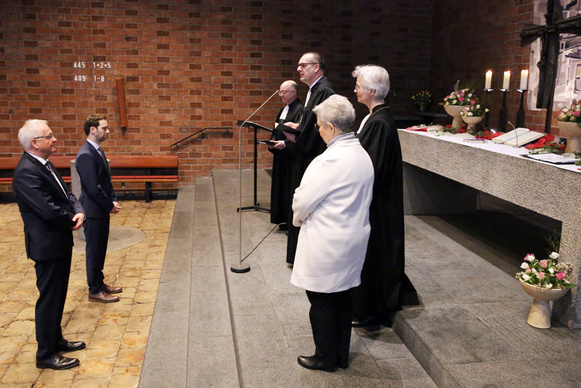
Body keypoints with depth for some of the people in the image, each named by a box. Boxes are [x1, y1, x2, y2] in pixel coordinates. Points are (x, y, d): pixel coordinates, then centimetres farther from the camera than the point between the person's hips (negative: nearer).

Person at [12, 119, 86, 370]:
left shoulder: (44, 165, 9)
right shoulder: (27, 173, -23)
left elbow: (65, 195, 10)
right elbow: (49, 210, -28)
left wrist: (79, 212, -11)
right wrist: (74, 220, -11)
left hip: (60, 243, 10)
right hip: (47, 247, -10)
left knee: (58, 296, 21)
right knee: (48, 299, 3)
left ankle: (56, 340, 38)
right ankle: (46, 355, 18)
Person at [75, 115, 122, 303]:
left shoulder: (98, 150, 10)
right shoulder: (86, 155, -21)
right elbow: (93, 188, -23)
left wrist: (113, 200, 4)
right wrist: (110, 205, -14)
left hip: (102, 210, 9)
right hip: (93, 211, -9)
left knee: (100, 250, 18)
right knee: (94, 250, 3)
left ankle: (99, 283, 31)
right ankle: (95, 291, 15)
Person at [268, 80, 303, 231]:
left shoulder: (300, 110, -14)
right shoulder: (284, 109, 16)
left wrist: (285, 143, -24)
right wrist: (273, 142, 3)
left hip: (292, 157, -10)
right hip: (281, 156, 10)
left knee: (291, 189, -2)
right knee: (281, 187, 13)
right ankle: (285, 219, 24)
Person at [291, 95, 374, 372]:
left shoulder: (331, 159, -23)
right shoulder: (363, 155, 5)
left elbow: (302, 201, -19)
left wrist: (299, 219, 4)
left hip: (328, 244, -9)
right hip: (354, 240, 9)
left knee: (322, 302, 8)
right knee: (342, 298, 19)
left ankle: (326, 357, 24)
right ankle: (341, 355, 33)